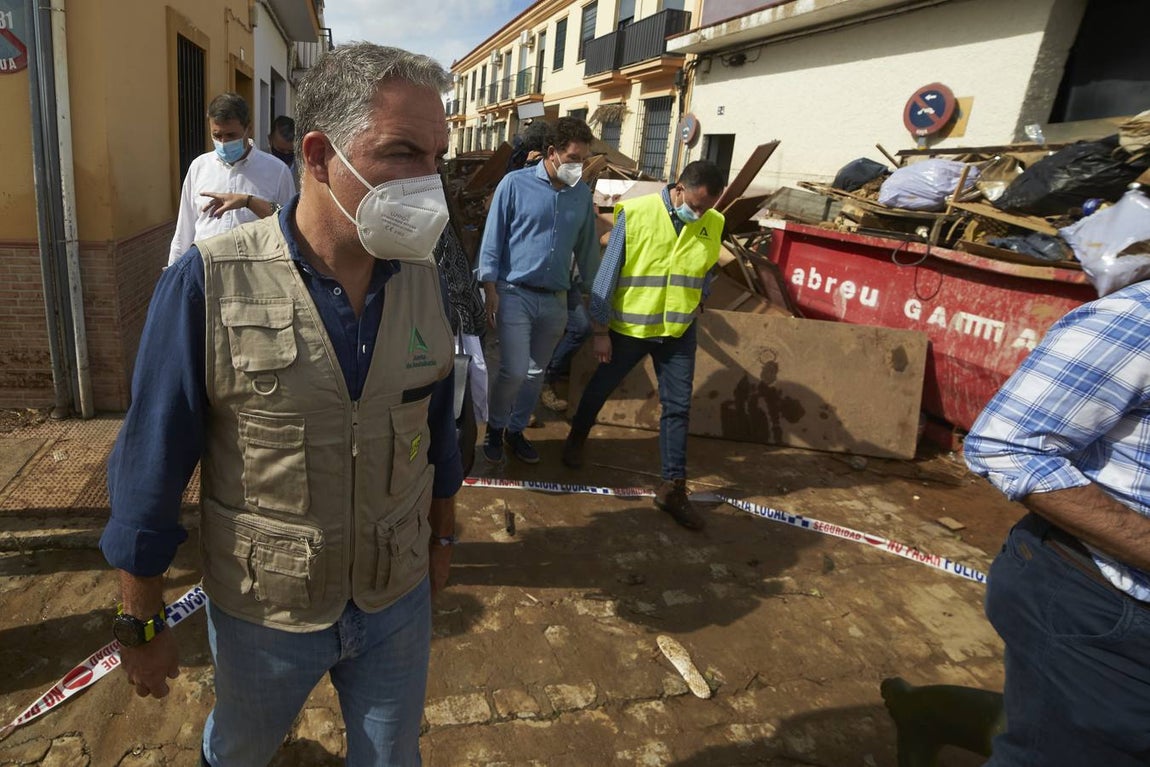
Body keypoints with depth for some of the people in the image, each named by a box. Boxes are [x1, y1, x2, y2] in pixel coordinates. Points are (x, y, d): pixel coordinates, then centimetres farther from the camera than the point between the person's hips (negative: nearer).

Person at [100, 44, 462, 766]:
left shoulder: (424, 279, -10)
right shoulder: (210, 283, -21)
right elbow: (151, 467, -13)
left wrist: (443, 536, 12)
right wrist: (142, 623, -4)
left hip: (399, 599, 2)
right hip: (262, 610, -2)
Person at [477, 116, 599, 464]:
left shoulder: (582, 193, 5)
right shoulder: (516, 184, -6)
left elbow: (587, 246, 14)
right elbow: (492, 240, -4)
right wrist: (490, 291, -9)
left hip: (556, 300, 4)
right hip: (515, 294, -4)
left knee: (536, 373, 12)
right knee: (514, 371, -10)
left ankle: (515, 430, 32)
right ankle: (494, 427, 17)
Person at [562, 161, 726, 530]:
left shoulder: (713, 224, -5)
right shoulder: (635, 213, -16)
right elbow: (608, 273, -12)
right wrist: (600, 329, -10)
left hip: (679, 331, 3)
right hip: (628, 327, -2)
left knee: (677, 407, 3)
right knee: (601, 388, 17)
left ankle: (673, 487, 14)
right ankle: (577, 437, 45)